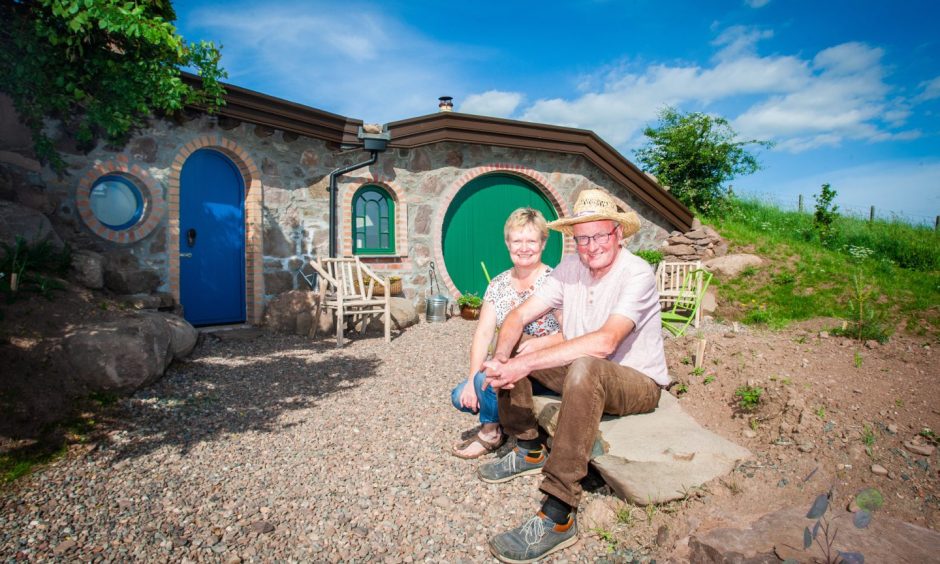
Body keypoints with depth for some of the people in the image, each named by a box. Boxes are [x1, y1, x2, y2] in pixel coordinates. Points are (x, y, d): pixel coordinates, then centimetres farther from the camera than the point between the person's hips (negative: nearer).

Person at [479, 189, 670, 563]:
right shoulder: (570, 268, -2)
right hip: (582, 376, 7)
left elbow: (604, 342, -35)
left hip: (638, 383, -6)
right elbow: (520, 315, -7)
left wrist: (525, 363, -37)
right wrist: (501, 358, -27)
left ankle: (558, 517, -31)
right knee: (511, 355, -2)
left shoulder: (637, 274, -21)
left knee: (584, 368, -39)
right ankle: (529, 451, 13)